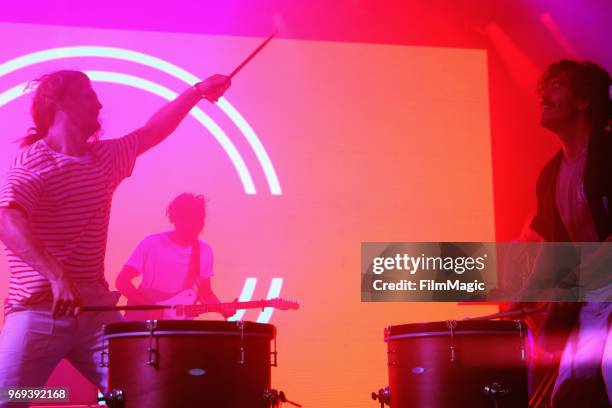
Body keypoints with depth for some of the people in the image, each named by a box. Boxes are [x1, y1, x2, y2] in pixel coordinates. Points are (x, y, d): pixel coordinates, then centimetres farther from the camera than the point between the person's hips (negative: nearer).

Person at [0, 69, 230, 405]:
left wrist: (197, 91, 22)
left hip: (95, 308, 6)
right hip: (37, 310, -6)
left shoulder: (106, 157, 12)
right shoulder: (33, 161, -11)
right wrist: (57, 277, -38)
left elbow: (152, 131, 26)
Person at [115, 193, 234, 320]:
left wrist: (223, 309, -7)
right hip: (144, 317, -3)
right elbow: (122, 281, -9)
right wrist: (149, 306, -19)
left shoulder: (204, 251, 3)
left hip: (179, 319, 3)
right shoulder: (152, 244, -9)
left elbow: (205, 291, 11)